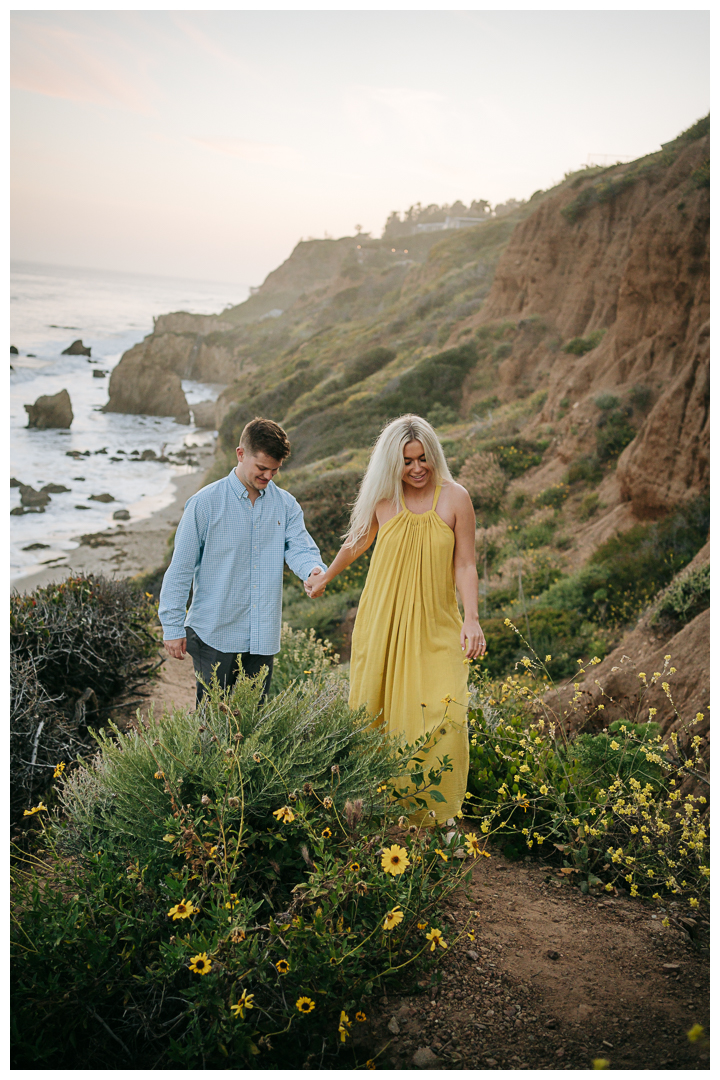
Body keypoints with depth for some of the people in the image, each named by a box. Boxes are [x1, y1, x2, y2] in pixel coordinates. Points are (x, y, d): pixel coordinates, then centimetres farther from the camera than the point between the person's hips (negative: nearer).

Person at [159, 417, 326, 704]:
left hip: (263, 637, 4)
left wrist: (314, 570, -30)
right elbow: (181, 567, -4)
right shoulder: (206, 503, -6)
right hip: (214, 636, -4)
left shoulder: (286, 505, 6)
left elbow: (299, 547, -4)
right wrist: (173, 627, -5)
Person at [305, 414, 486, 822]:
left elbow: (465, 565, -3)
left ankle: (437, 815, 9)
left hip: (435, 625, -2)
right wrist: (325, 577, 31)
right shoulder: (382, 498, -1)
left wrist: (472, 618, -15)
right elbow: (358, 541, 18)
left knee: (443, 714, -10)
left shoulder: (455, 498, -5)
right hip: (382, 623, 2)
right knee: (376, 711, 6)